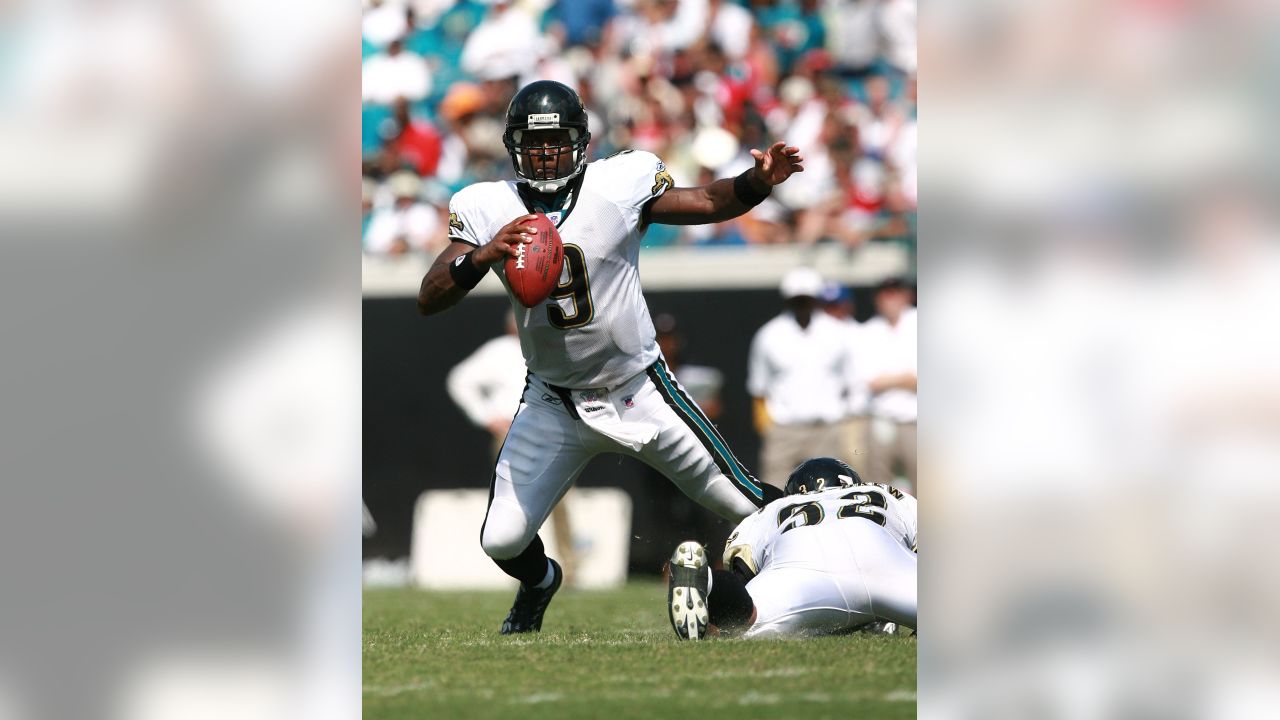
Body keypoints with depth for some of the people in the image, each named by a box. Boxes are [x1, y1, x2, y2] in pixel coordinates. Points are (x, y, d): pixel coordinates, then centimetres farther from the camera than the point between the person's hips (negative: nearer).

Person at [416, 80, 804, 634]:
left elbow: (709, 203, -2)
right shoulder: (487, 210, -9)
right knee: (503, 542, -3)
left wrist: (757, 182, -23)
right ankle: (539, 583, 34)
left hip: (639, 392, -1)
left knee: (745, 506, 2)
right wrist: (481, 257, -31)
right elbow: (429, 301, -13)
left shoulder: (621, 184, -12)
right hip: (553, 404, 1)